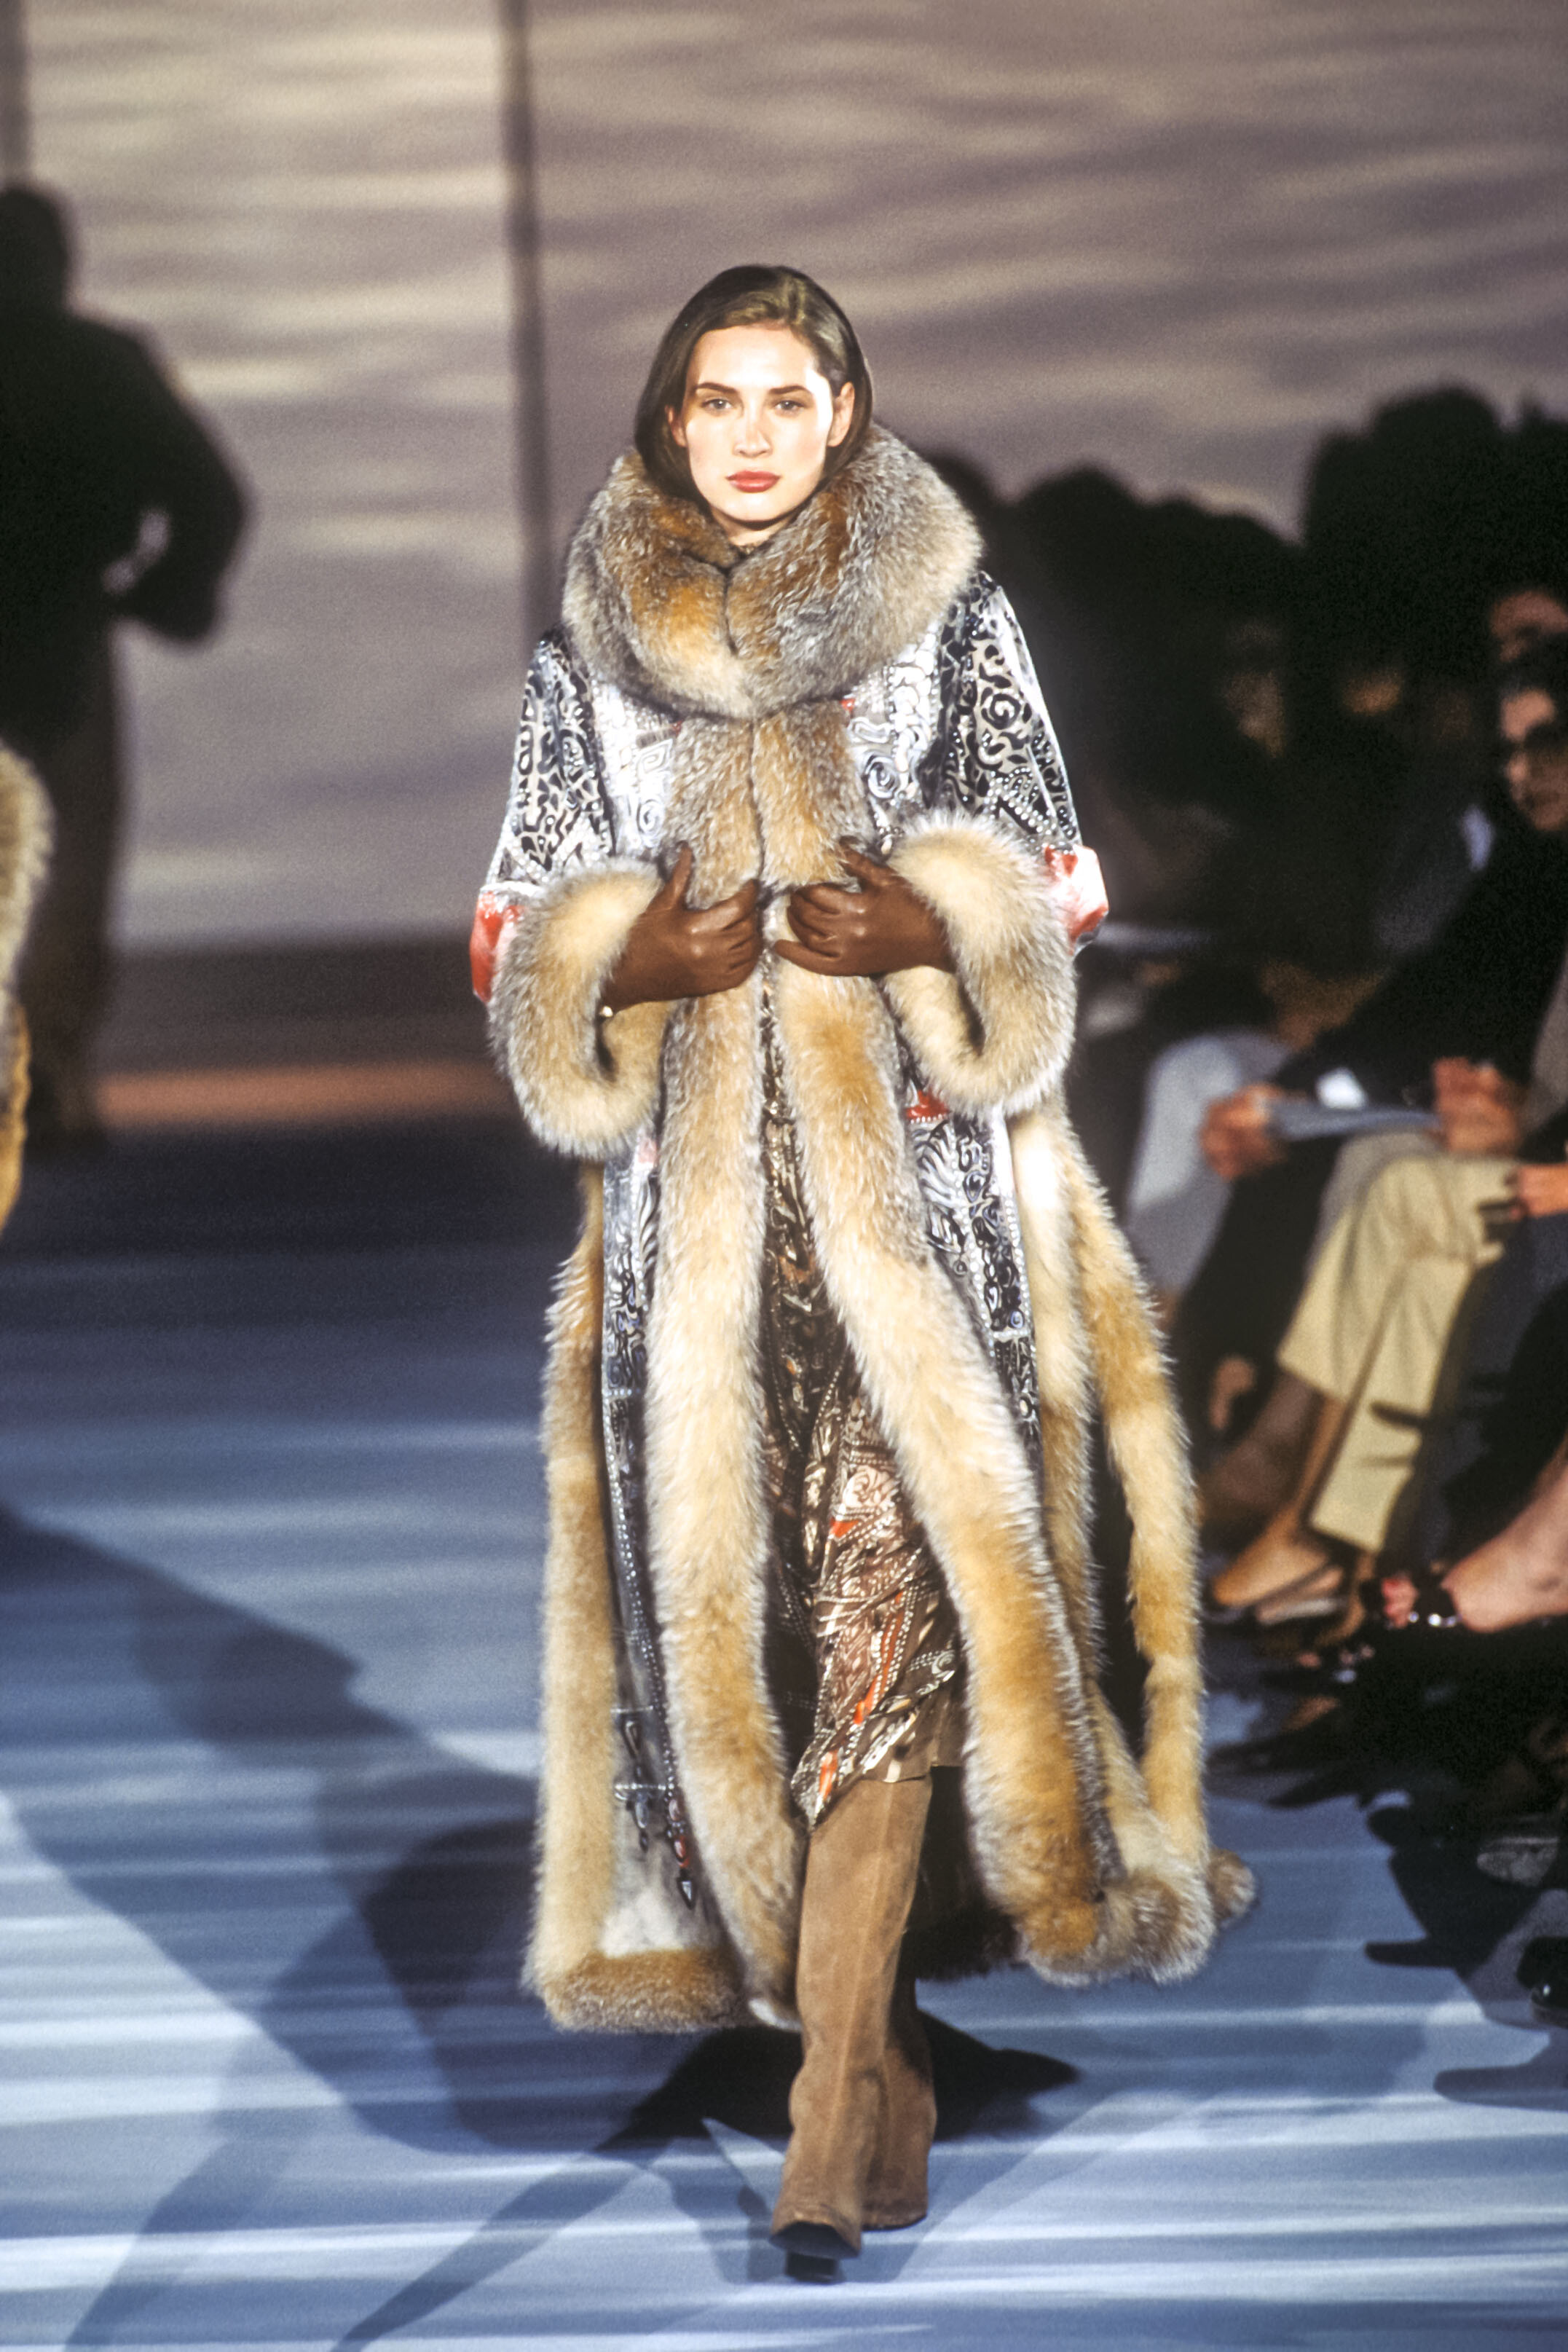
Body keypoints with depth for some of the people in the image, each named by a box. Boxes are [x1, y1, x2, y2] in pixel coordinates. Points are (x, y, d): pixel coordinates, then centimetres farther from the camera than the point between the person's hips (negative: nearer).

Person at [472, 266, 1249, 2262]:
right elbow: (528, 929, 12)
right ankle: (860, 2027, 16)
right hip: (697, 1180, 3)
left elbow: (1037, 885, 8)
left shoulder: (948, 618, 7)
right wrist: (630, 963, -9)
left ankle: (838, 2079, -18)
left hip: (917, 1175, -3)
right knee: (723, 1560, 1)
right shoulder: (591, 646, 12)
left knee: (887, 1583, -15)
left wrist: (930, 929, -14)